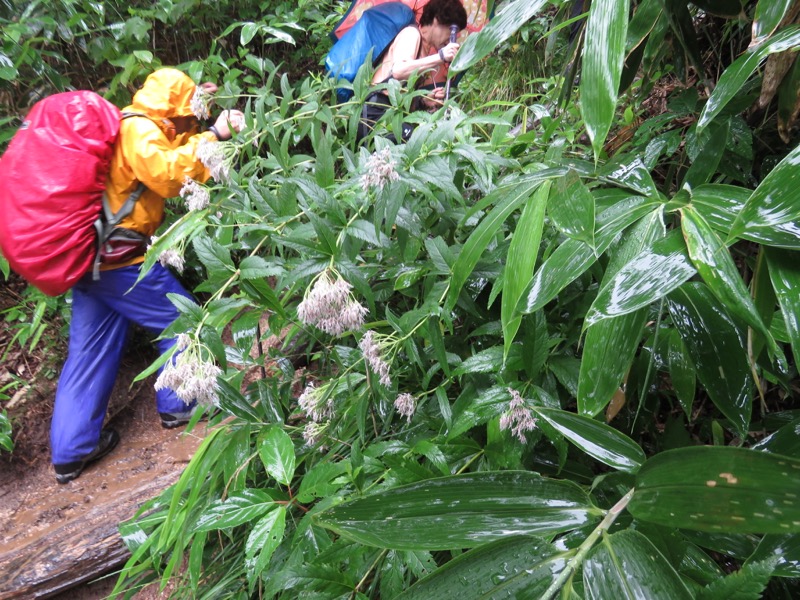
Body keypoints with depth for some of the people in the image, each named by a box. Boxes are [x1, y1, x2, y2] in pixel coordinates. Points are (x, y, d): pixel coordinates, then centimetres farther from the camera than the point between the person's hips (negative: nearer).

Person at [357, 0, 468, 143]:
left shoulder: (425, 49, 23)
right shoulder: (412, 33, -1)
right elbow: (398, 71, -22)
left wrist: (424, 100, 4)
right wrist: (440, 57, -22)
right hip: (375, 111, -9)